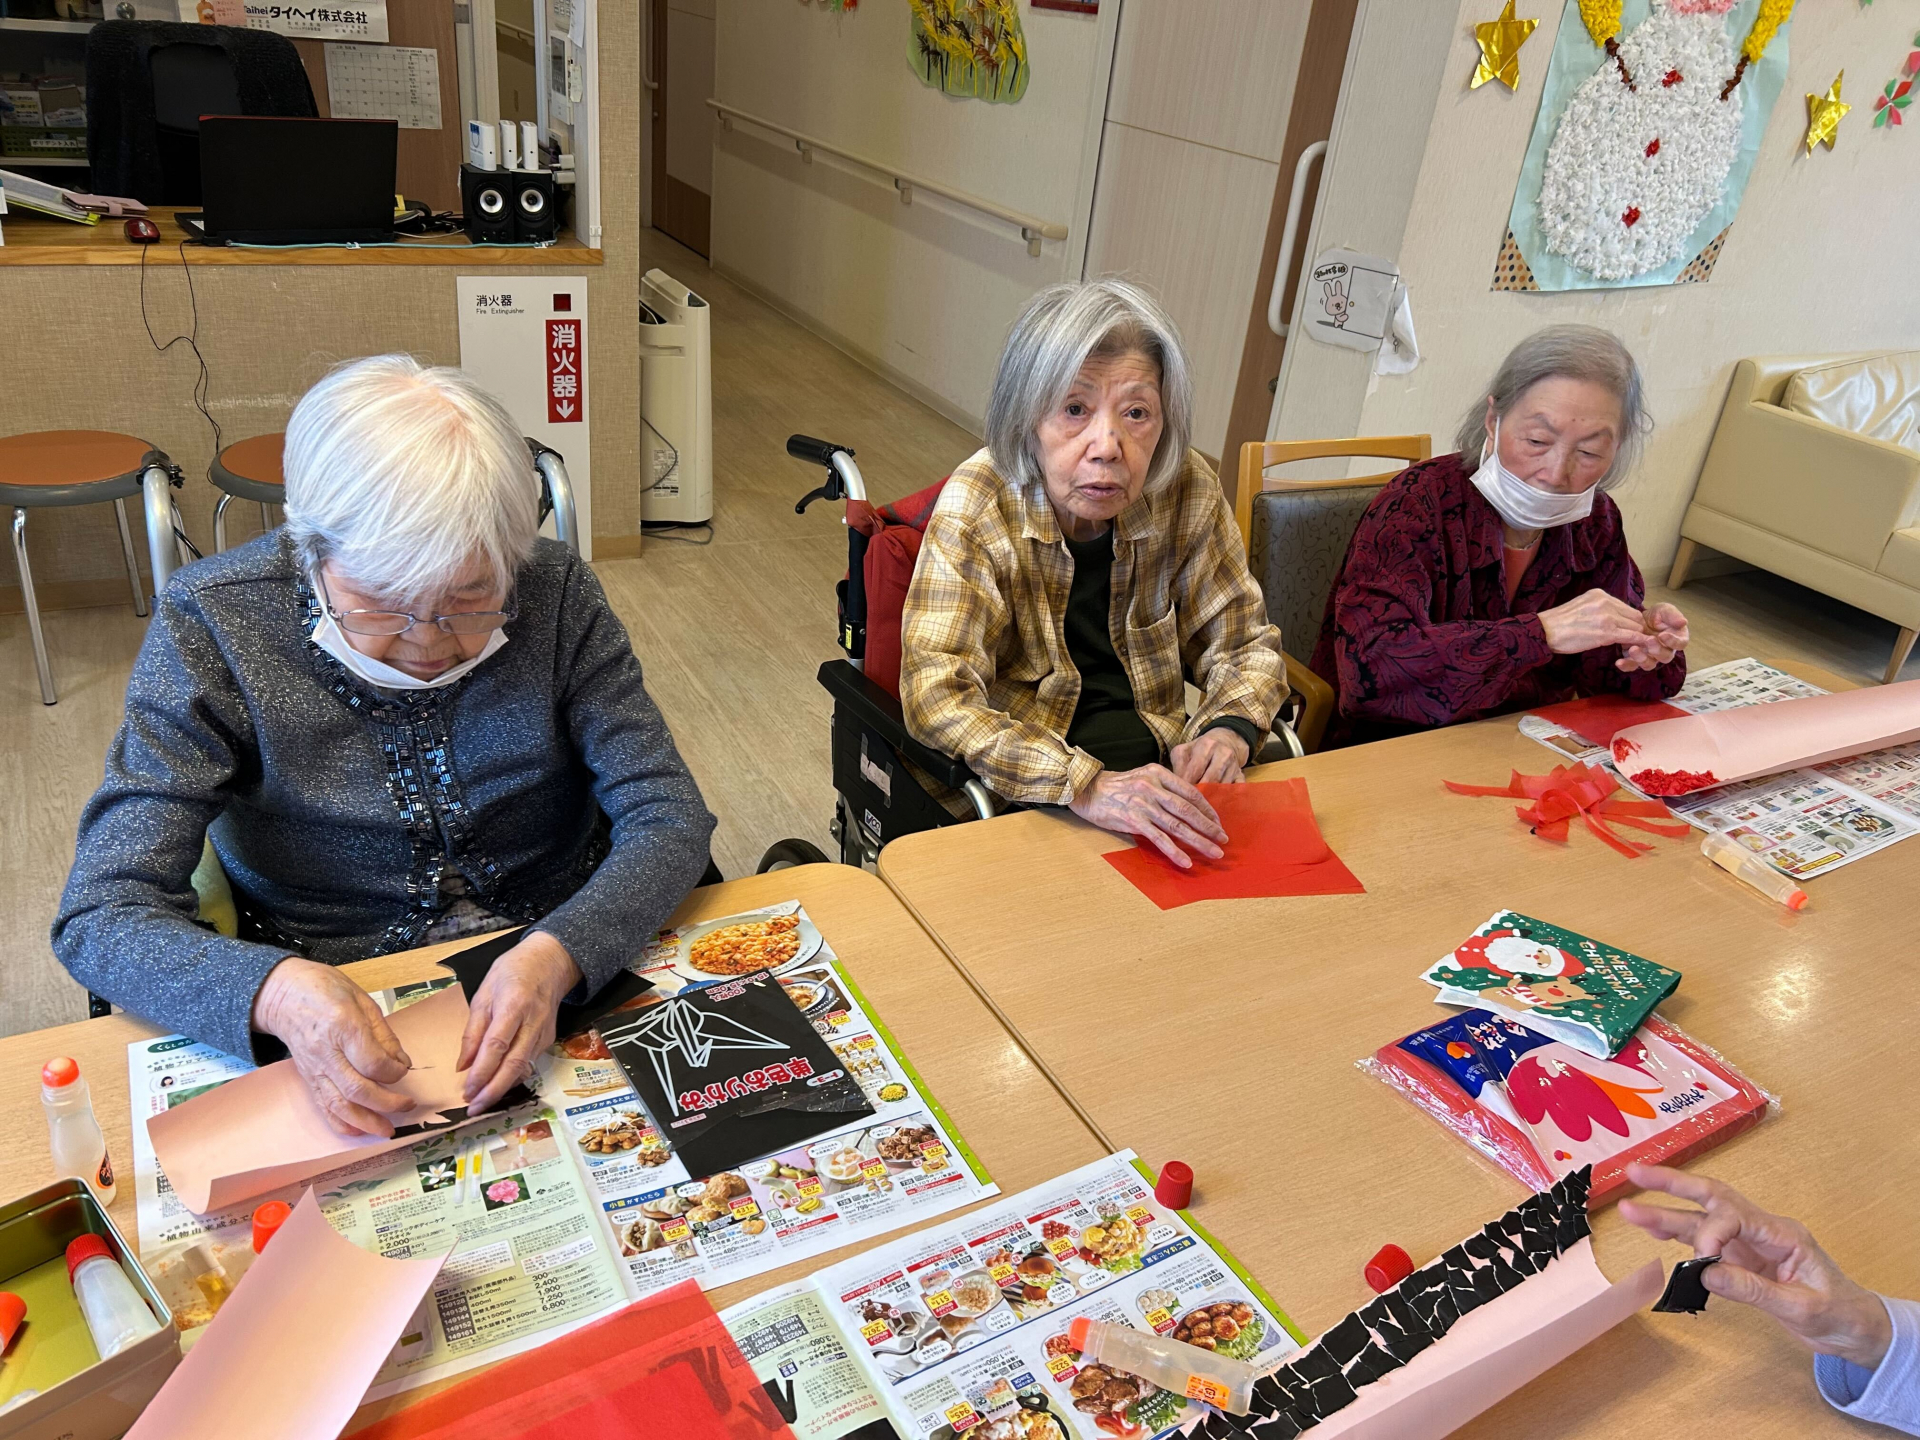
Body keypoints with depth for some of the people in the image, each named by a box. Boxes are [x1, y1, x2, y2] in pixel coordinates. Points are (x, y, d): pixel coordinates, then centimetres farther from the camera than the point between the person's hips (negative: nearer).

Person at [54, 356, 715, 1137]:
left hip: (570, 975, 2)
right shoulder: (209, 628, -14)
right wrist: (275, 989, -36)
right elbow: (102, 915, -15)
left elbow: (670, 818, -12)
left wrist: (556, 955, -31)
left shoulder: (555, 592, -11)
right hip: (333, 1007, -1)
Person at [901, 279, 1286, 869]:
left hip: (1152, 745, 5)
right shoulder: (977, 509, -19)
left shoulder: (1187, 492, -8)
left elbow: (1245, 643, 4)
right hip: (1024, 766, -4)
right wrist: (1086, 786, -40)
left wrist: (1229, 730, -18)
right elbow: (936, 694, -27)